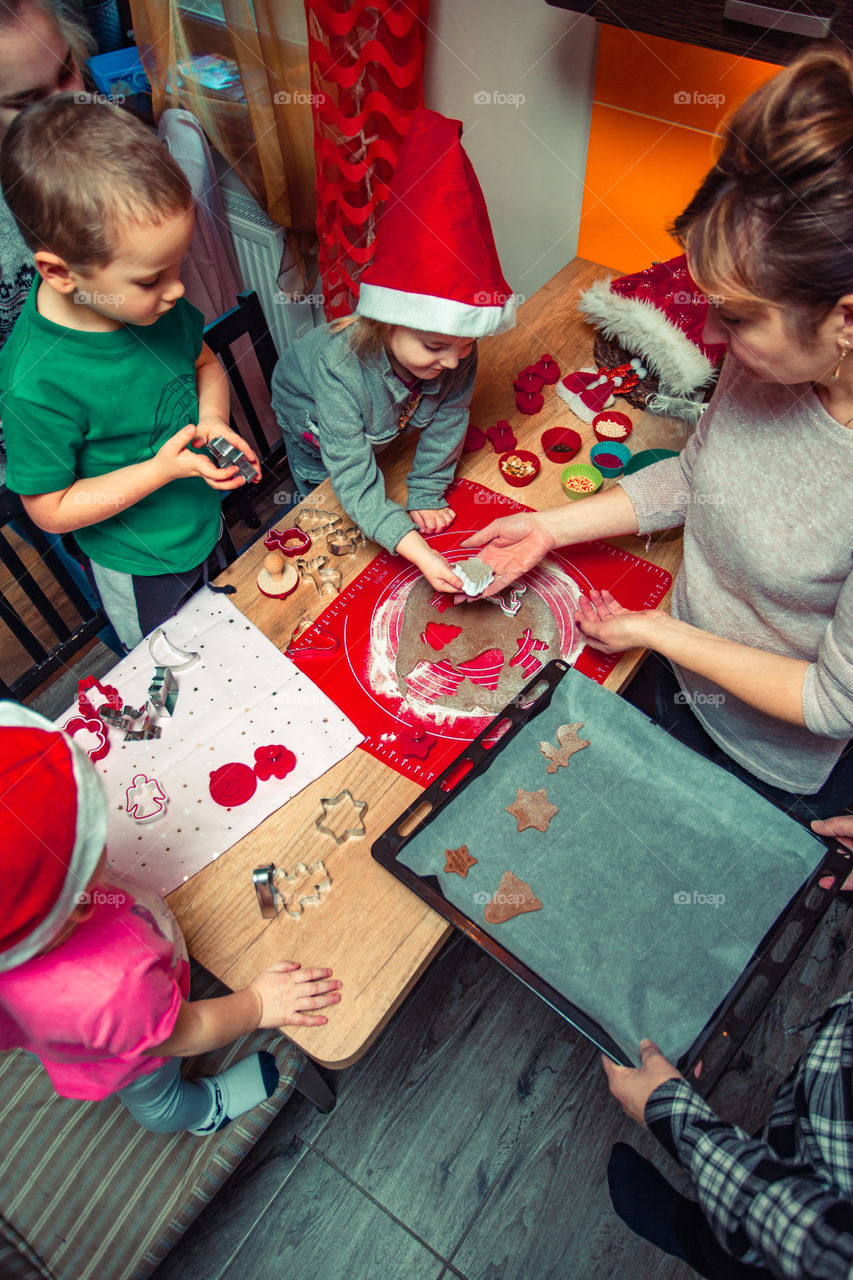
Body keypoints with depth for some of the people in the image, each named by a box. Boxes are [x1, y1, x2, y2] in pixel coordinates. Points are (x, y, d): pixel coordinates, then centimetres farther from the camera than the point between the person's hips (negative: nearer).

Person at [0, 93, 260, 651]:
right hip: (140, 572, -5)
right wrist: (161, 469, -32)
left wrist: (212, 418, -18)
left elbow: (205, 360, 4)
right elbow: (50, 509, -24)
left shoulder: (151, 297, -16)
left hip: (205, 521, 6)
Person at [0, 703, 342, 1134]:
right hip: (125, 1061, -4)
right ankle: (204, 1112, 64)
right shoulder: (108, 989, -52)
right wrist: (256, 1003, -15)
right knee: (155, 1096, 32)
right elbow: (181, 1034, -31)